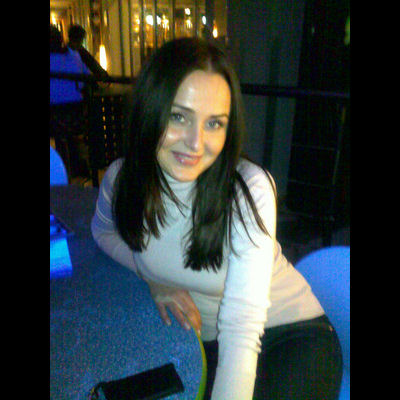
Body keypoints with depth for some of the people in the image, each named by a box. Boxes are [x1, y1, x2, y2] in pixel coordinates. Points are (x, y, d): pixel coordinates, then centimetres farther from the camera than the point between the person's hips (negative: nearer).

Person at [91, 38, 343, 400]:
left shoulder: (251, 190, -25)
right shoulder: (121, 179, -13)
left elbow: (241, 331, -27)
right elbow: (104, 231, 10)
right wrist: (155, 279, -6)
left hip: (292, 335, -2)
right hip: (201, 342, 3)